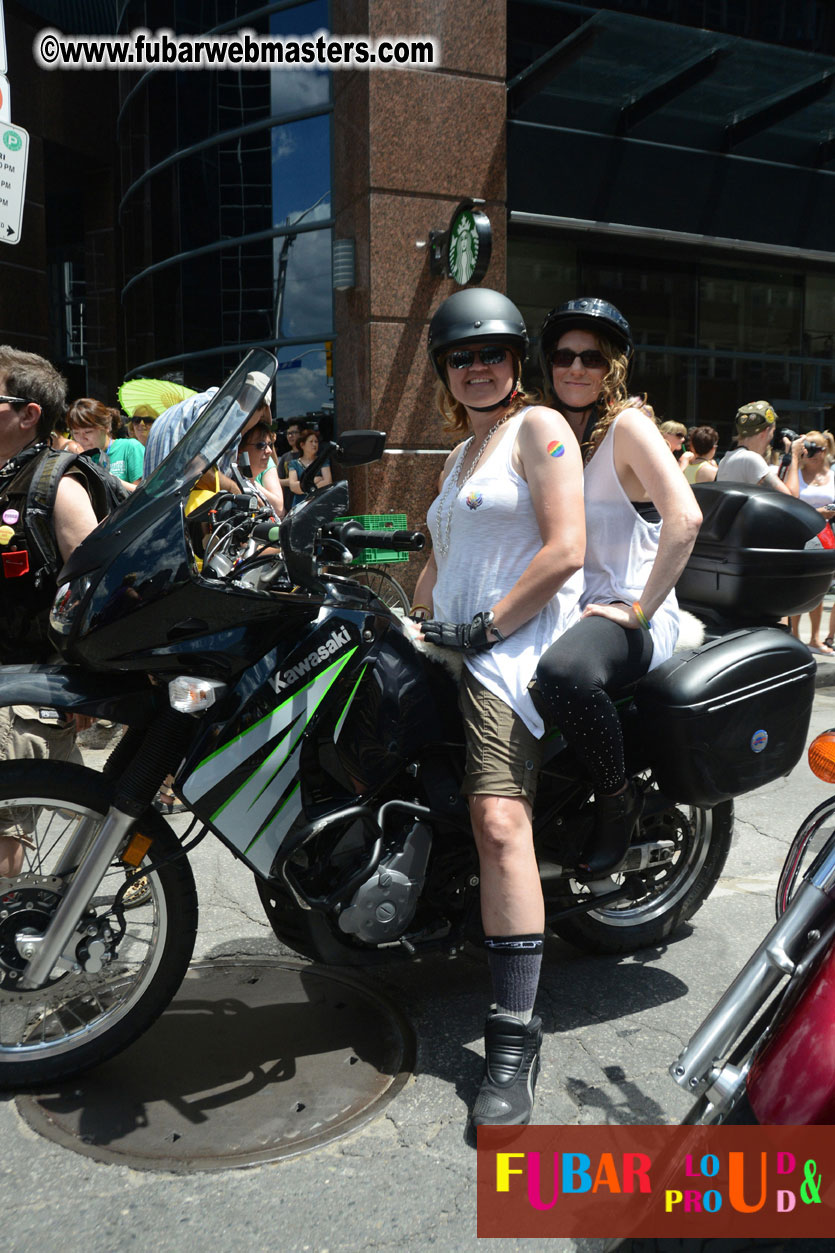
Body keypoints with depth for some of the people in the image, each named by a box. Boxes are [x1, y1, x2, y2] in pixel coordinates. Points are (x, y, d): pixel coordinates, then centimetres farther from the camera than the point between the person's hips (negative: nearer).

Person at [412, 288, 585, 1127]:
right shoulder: (459, 455, 26)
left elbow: (565, 549, -12)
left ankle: (513, 1036, -19)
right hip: (453, 647, 10)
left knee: (499, 818, -24)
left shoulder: (539, 427, 0)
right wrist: (413, 625, 11)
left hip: (514, 645, -10)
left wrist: (483, 628, -13)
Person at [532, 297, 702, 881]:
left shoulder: (628, 424, -7)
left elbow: (686, 517, -22)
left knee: (563, 672, -39)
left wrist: (639, 610, -23)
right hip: (565, 606, 8)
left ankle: (619, 799, -12)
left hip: (631, 616, -8)